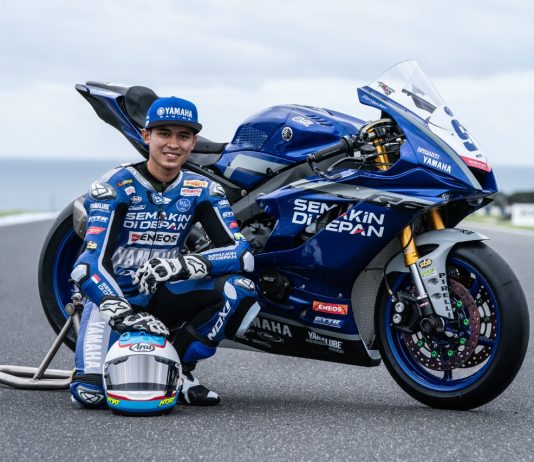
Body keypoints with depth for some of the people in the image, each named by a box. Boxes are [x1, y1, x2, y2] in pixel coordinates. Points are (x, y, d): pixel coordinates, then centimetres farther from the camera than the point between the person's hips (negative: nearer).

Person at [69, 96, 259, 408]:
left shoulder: (202, 191, -2)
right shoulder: (115, 186, -13)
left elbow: (242, 252, -14)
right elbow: (91, 263, -23)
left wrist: (183, 264, -32)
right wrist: (122, 314, -41)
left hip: (163, 295, 3)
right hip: (113, 296, -3)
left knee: (240, 290, -23)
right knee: (90, 392, -26)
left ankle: (177, 368, -7)